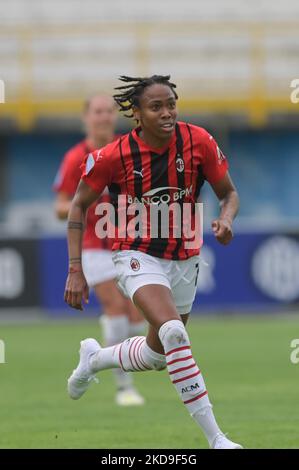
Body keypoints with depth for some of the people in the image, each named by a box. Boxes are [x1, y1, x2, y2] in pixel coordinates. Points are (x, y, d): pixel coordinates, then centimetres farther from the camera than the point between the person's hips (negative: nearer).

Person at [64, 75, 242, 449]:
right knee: (173, 331, -29)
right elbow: (79, 205, -2)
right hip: (138, 255, -4)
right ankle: (215, 438, -28)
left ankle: (94, 358, 49)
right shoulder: (115, 155, -16)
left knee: (158, 355, 17)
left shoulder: (198, 141, -11)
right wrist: (75, 270, -8)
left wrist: (226, 220, -22)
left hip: (183, 259, 4)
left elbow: (229, 193, 2)